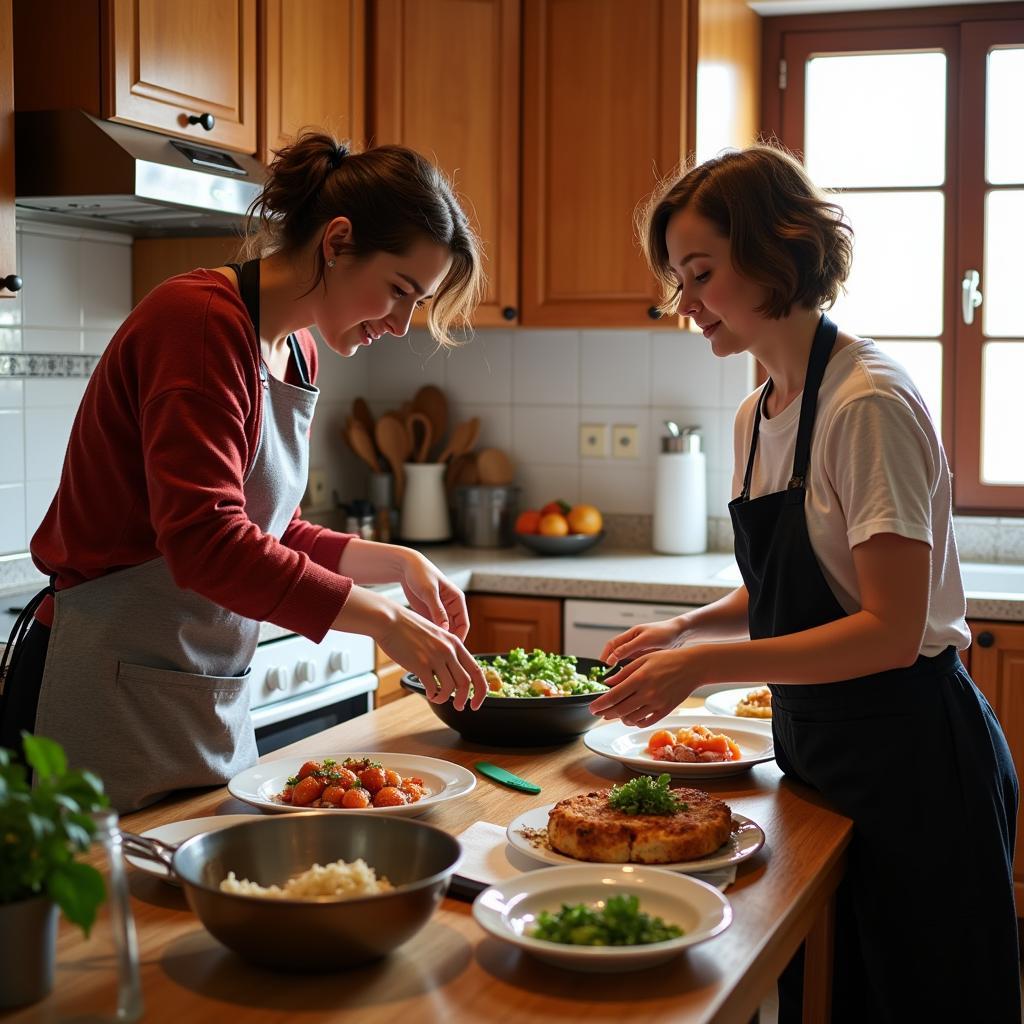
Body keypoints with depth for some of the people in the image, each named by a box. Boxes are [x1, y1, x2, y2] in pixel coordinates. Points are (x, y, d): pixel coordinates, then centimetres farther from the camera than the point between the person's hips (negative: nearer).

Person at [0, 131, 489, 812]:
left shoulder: (296, 352, 10)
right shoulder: (200, 320, -17)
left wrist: (398, 563, 3)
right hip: (113, 696, -9)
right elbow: (206, 543, -26)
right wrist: (381, 617, -24)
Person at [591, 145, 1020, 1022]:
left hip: (910, 756, -8)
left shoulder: (868, 405, -19)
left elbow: (891, 630, -22)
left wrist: (706, 665, -25)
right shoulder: (756, 417, 7)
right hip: (818, 751, 8)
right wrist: (691, 627, 0)